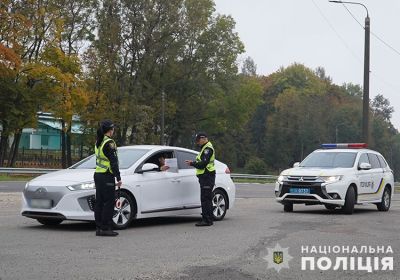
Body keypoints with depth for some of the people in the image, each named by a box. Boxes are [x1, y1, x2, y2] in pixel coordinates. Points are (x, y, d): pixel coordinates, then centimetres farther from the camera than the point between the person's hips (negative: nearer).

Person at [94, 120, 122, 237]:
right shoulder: (109, 143, -13)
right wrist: (118, 178, -13)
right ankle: (105, 228, -5)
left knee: (99, 202, 10)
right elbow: (113, 162, -15)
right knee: (109, 202, -5)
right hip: (107, 176, -9)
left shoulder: (98, 142, 14)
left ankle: (99, 228, 12)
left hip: (97, 174, 9)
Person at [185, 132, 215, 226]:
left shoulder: (208, 149, -14)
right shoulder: (205, 148, 21)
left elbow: (203, 164, -21)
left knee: (206, 199, -10)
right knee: (205, 199, 13)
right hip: (205, 177, 11)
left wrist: (192, 163, -11)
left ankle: (207, 220, -10)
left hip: (207, 177, -11)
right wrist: (194, 162, 7)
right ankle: (206, 219, 19)